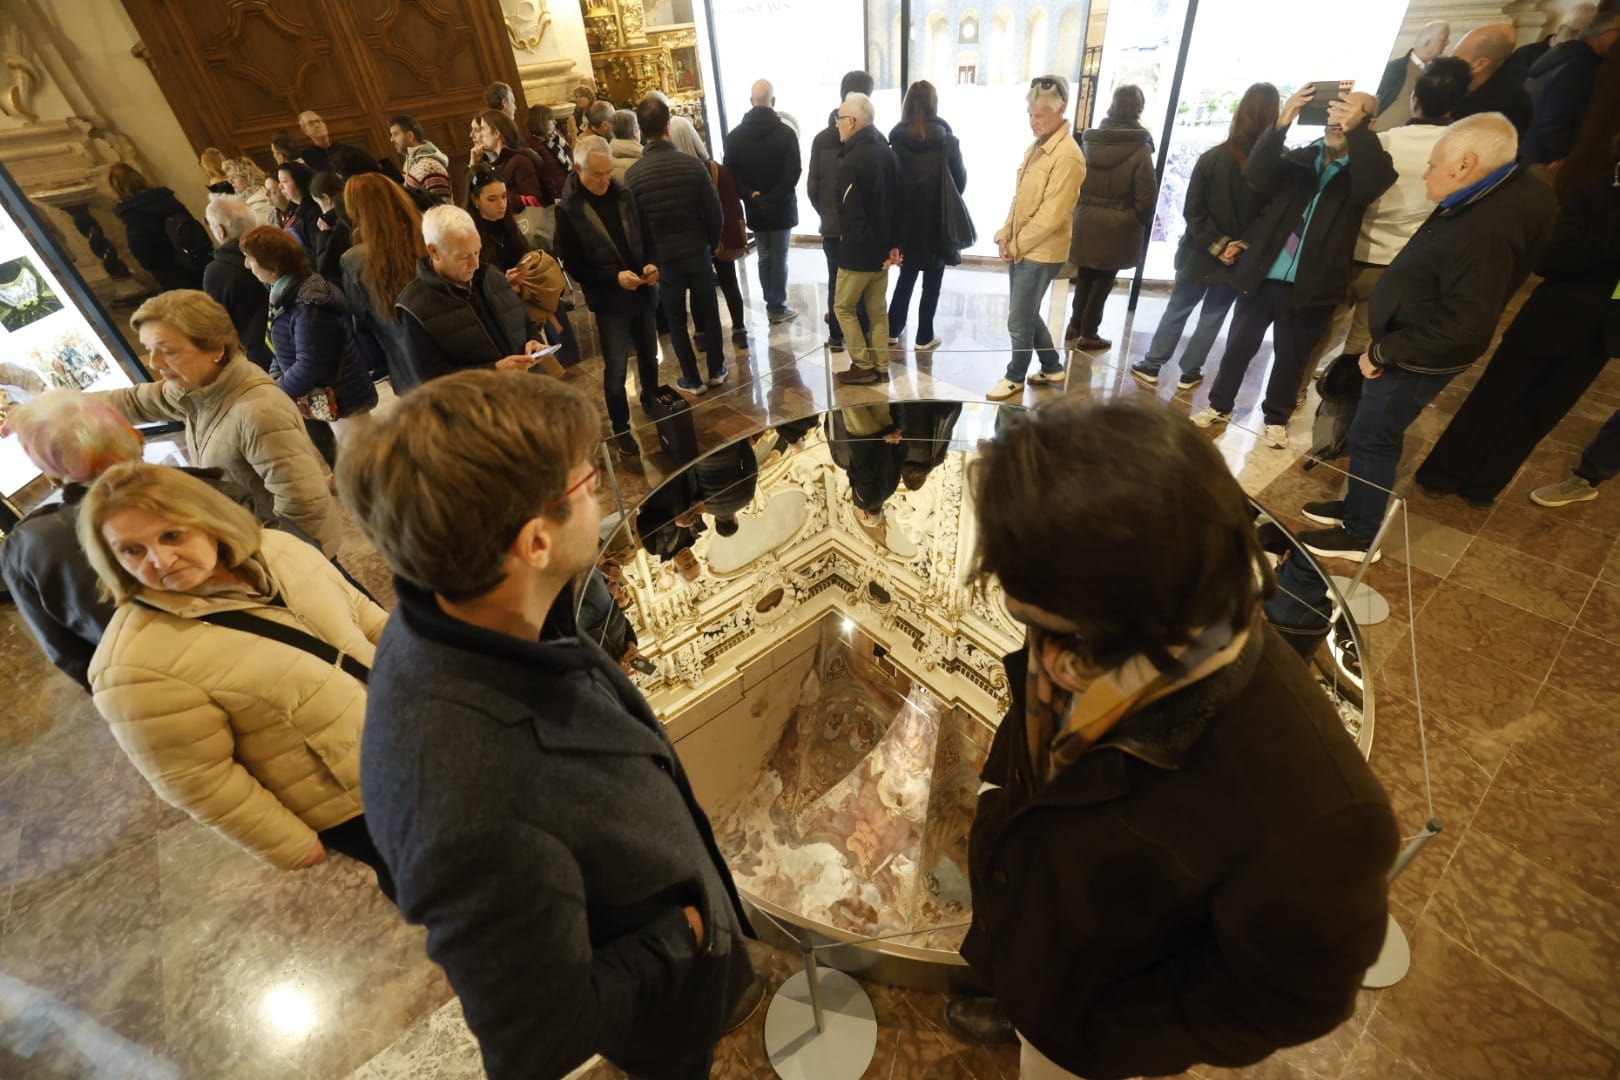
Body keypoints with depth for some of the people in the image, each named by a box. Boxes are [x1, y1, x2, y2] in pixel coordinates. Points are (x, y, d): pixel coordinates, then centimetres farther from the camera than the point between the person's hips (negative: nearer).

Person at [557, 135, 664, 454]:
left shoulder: (623, 194, 1)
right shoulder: (568, 210, -11)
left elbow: (646, 236, 10)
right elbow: (573, 266, -11)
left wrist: (651, 264, -11)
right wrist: (614, 278, -22)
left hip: (642, 292, 5)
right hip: (609, 300, -5)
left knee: (649, 354, 19)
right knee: (616, 367, -1)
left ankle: (652, 404, 42)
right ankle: (620, 427, 16)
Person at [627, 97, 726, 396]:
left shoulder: (633, 174, -10)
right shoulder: (692, 164, -11)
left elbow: (635, 224, -5)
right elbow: (714, 213, -8)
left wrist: (648, 257, 10)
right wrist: (712, 244, 9)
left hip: (664, 258, 0)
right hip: (698, 252, 0)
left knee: (676, 320, 11)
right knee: (709, 312, 15)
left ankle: (692, 379, 18)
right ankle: (716, 370, 25)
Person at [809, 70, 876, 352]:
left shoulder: (821, 138, 0)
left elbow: (812, 184, 1)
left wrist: (825, 212, 14)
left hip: (832, 225, 3)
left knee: (836, 282, 13)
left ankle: (836, 335, 18)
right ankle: (862, 335, 15)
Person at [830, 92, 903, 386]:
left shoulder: (850, 162, -20)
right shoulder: (888, 153, 6)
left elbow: (852, 214, -21)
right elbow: (897, 203, 9)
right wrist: (893, 244, 9)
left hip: (858, 250, -8)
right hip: (882, 247, 8)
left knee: (843, 307, 8)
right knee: (877, 309, 14)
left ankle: (863, 366, 10)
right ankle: (880, 367, 20)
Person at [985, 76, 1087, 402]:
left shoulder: (1067, 156, -17)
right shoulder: (1035, 148, 10)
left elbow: (1051, 216, -21)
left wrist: (1016, 245, -13)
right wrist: (1005, 235, 1)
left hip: (1040, 253, -9)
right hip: (1021, 249, 9)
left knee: (1019, 321, 1)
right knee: (1027, 314, 18)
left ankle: (1015, 377, 20)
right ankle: (1052, 368, 33)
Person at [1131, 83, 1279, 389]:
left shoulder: (1213, 157, -8)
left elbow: (1193, 211, -11)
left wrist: (1216, 243, -9)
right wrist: (1241, 246, -7)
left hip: (1199, 253, 0)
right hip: (1241, 260, 0)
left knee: (1177, 309, 13)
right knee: (1213, 316, 13)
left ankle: (1151, 366, 15)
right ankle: (1190, 372, 19)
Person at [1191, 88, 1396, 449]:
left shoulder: (1365, 167, 2)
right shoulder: (1301, 158, 8)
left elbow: (1378, 181, -20)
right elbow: (1256, 175, -9)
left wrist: (1358, 130, -30)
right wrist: (1281, 124, -22)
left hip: (1310, 287, -1)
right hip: (1262, 275, 1)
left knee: (1291, 356, 9)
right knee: (1239, 345, 9)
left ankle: (1276, 418, 23)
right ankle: (1220, 405, 24)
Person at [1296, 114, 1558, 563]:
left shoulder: (1487, 231, -27)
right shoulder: (1489, 196, 3)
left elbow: (1466, 323, -28)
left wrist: (1383, 351, -22)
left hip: (1417, 359, -9)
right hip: (1408, 349, 9)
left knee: (1371, 438, 1)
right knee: (1375, 433, 19)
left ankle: (1360, 536, 15)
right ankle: (1357, 507, 35)